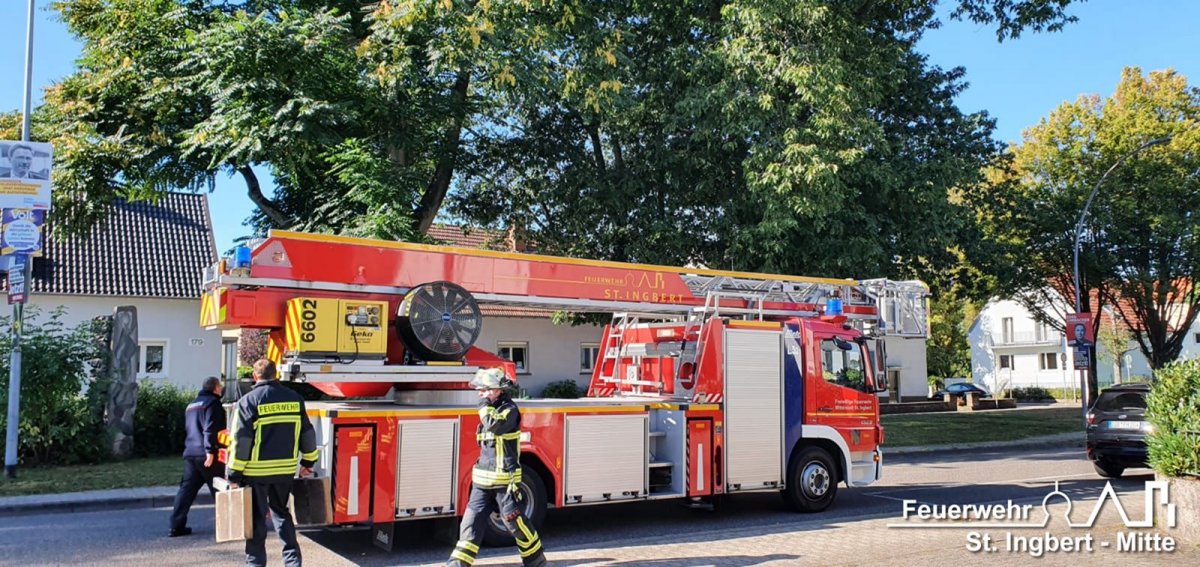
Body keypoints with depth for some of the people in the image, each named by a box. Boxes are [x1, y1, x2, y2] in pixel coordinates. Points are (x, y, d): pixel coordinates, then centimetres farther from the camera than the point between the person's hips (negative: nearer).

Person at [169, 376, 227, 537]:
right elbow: (211, 429, -19)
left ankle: (177, 526, 3)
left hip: (190, 453, 8)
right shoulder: (213, 403, -8)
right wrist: (210, 451, -23)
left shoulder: (191, 405, 21)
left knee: (186, 489, 7)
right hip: (207, 455, -8)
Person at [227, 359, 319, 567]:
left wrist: (235, 474, -6)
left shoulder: (248, 401, -8)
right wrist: (308, 462, 21)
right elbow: (307, 433, 9)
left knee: (256, 517, 7)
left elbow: (241, 440, -11)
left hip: (256, 471, -4)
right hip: (286, 470, 4)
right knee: (281, 513, 18)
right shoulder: (294, 398, 5)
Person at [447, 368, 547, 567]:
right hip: (483, 480, 7)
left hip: (504, 480, -7)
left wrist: (484, 404, -16)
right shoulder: (490, 410, 14)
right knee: (472, 522, 2)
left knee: (515, 521, 3)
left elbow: (494, 424, -31)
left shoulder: (510, 410, -11)